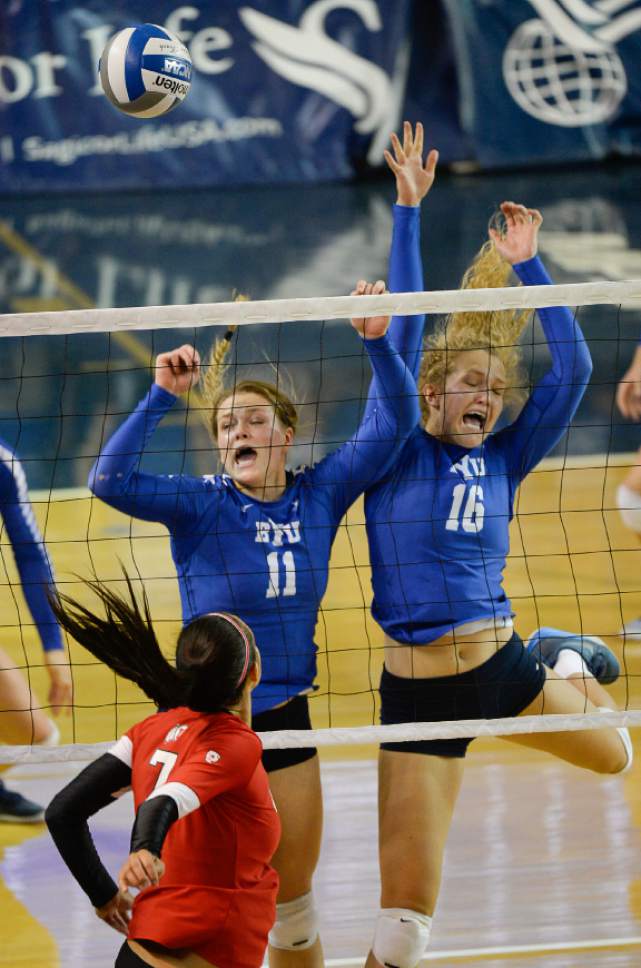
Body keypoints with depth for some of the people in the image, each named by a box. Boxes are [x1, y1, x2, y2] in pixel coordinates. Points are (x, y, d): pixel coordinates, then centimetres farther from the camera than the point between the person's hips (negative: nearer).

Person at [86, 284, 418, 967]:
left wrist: (377, 342, -15)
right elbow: (110, 480, -24)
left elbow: (395, 421, -1)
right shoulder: (202, 505, -9)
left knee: (293, 907, 13)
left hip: (285, 723, 4)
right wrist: (163, 394, -29)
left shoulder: (320, 495, 0)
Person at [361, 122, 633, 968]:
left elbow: (572, 371, 1)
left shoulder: (501, 462, 6)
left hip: (501, 665, 4)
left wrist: (526, 265, -2)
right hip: (417, 689, -4)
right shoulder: (398, 451, -2)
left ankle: (572, 675, 60)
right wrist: (408, 212, -8)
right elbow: (406, 328, -7)